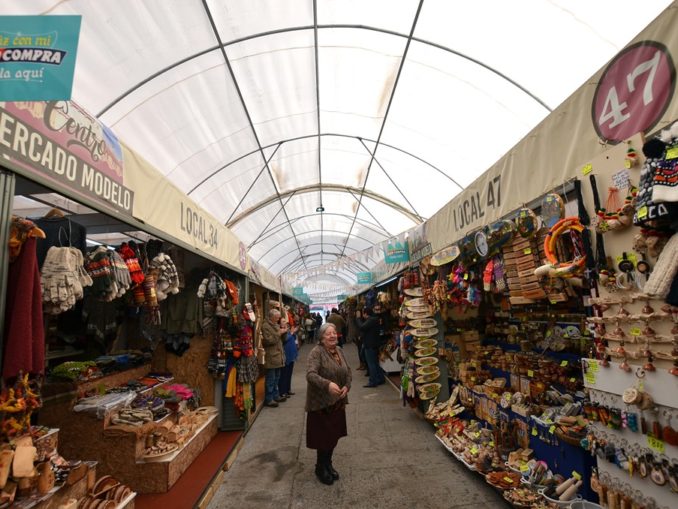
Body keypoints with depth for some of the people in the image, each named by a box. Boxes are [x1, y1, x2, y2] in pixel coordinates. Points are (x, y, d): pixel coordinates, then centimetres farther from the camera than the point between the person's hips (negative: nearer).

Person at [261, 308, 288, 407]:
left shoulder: (276, 325, 16)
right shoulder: (265, 326, -12)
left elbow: (283, 339, 18)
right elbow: (268, 340, -20)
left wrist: (284, 332, -1)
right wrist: (279, 333, -18)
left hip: (278, 356, 9)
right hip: (271, 357, -9)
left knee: (276, 377, 16)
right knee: (270, 379, -3)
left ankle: (275, 395, 26)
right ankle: (268, 399, 5)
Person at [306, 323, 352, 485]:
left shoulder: (339, 351, 5)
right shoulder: (316, 352, -19)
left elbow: (347, 371, 14)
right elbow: (310, 374, -30)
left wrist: (347, 386, -3)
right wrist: (328, 384, -44)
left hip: (337, 402, 7)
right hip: (321, 403, -7)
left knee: (334, 435, 16)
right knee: (323, 437, 5)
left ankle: (328, 464, 37)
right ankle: (321, 468, 28)